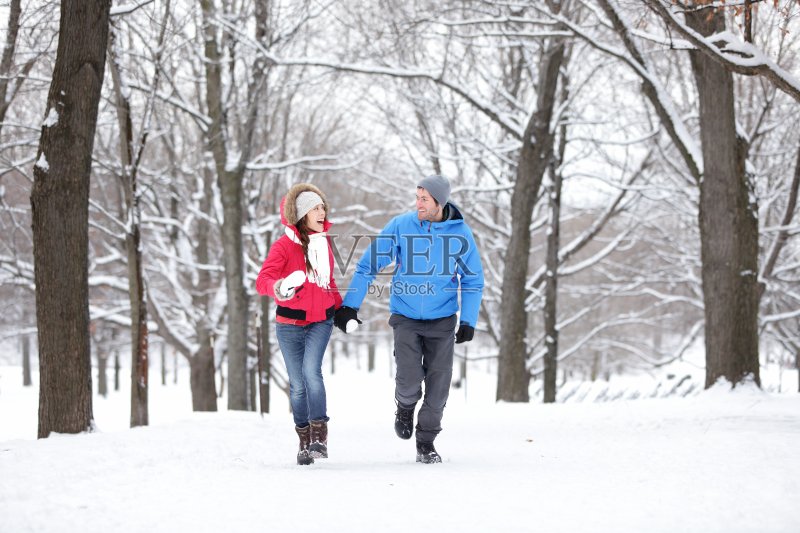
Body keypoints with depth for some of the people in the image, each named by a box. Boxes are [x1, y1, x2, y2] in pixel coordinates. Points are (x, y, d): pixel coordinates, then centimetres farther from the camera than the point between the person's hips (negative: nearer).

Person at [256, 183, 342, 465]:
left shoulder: (323, 242, 7)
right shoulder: (284, 245, -10)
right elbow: (263, 280, -19)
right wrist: (280, 288, -40)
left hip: (321, 321, 2)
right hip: (290, 323, -2)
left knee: (311, 371, -20)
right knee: (297, 383, 3)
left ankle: (320, 434, -16)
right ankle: (305, 439, 17)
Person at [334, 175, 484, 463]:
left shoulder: (460, 233, -5)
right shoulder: (401, 226, -7)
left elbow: (473, 280, 4)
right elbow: (368, 266, -2)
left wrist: (468, 321, -5)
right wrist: (349, 306, -8)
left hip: (442, 320, 1)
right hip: (406, 317, -1)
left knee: (438, 381, 0)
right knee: (409, 378, -14)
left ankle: (426, 442, 16)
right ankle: (405, 406, 21)